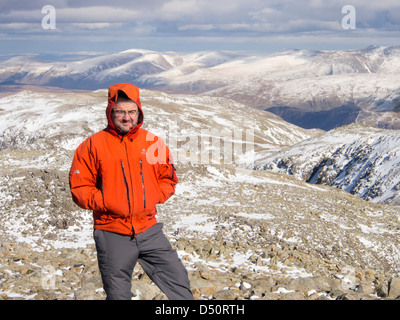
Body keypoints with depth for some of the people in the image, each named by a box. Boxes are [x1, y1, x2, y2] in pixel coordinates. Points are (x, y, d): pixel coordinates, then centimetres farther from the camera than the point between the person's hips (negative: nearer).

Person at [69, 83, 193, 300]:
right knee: (118, 294, 8)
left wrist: (154, 197, -1)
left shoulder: (152, 142, 5)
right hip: (112, 235, -2)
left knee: (178, 279, 1)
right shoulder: (93, 145, -4)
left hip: (149, 229, 3)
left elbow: (169, 178, 16)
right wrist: (106, 203, -14)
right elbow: (79, 188, -3)